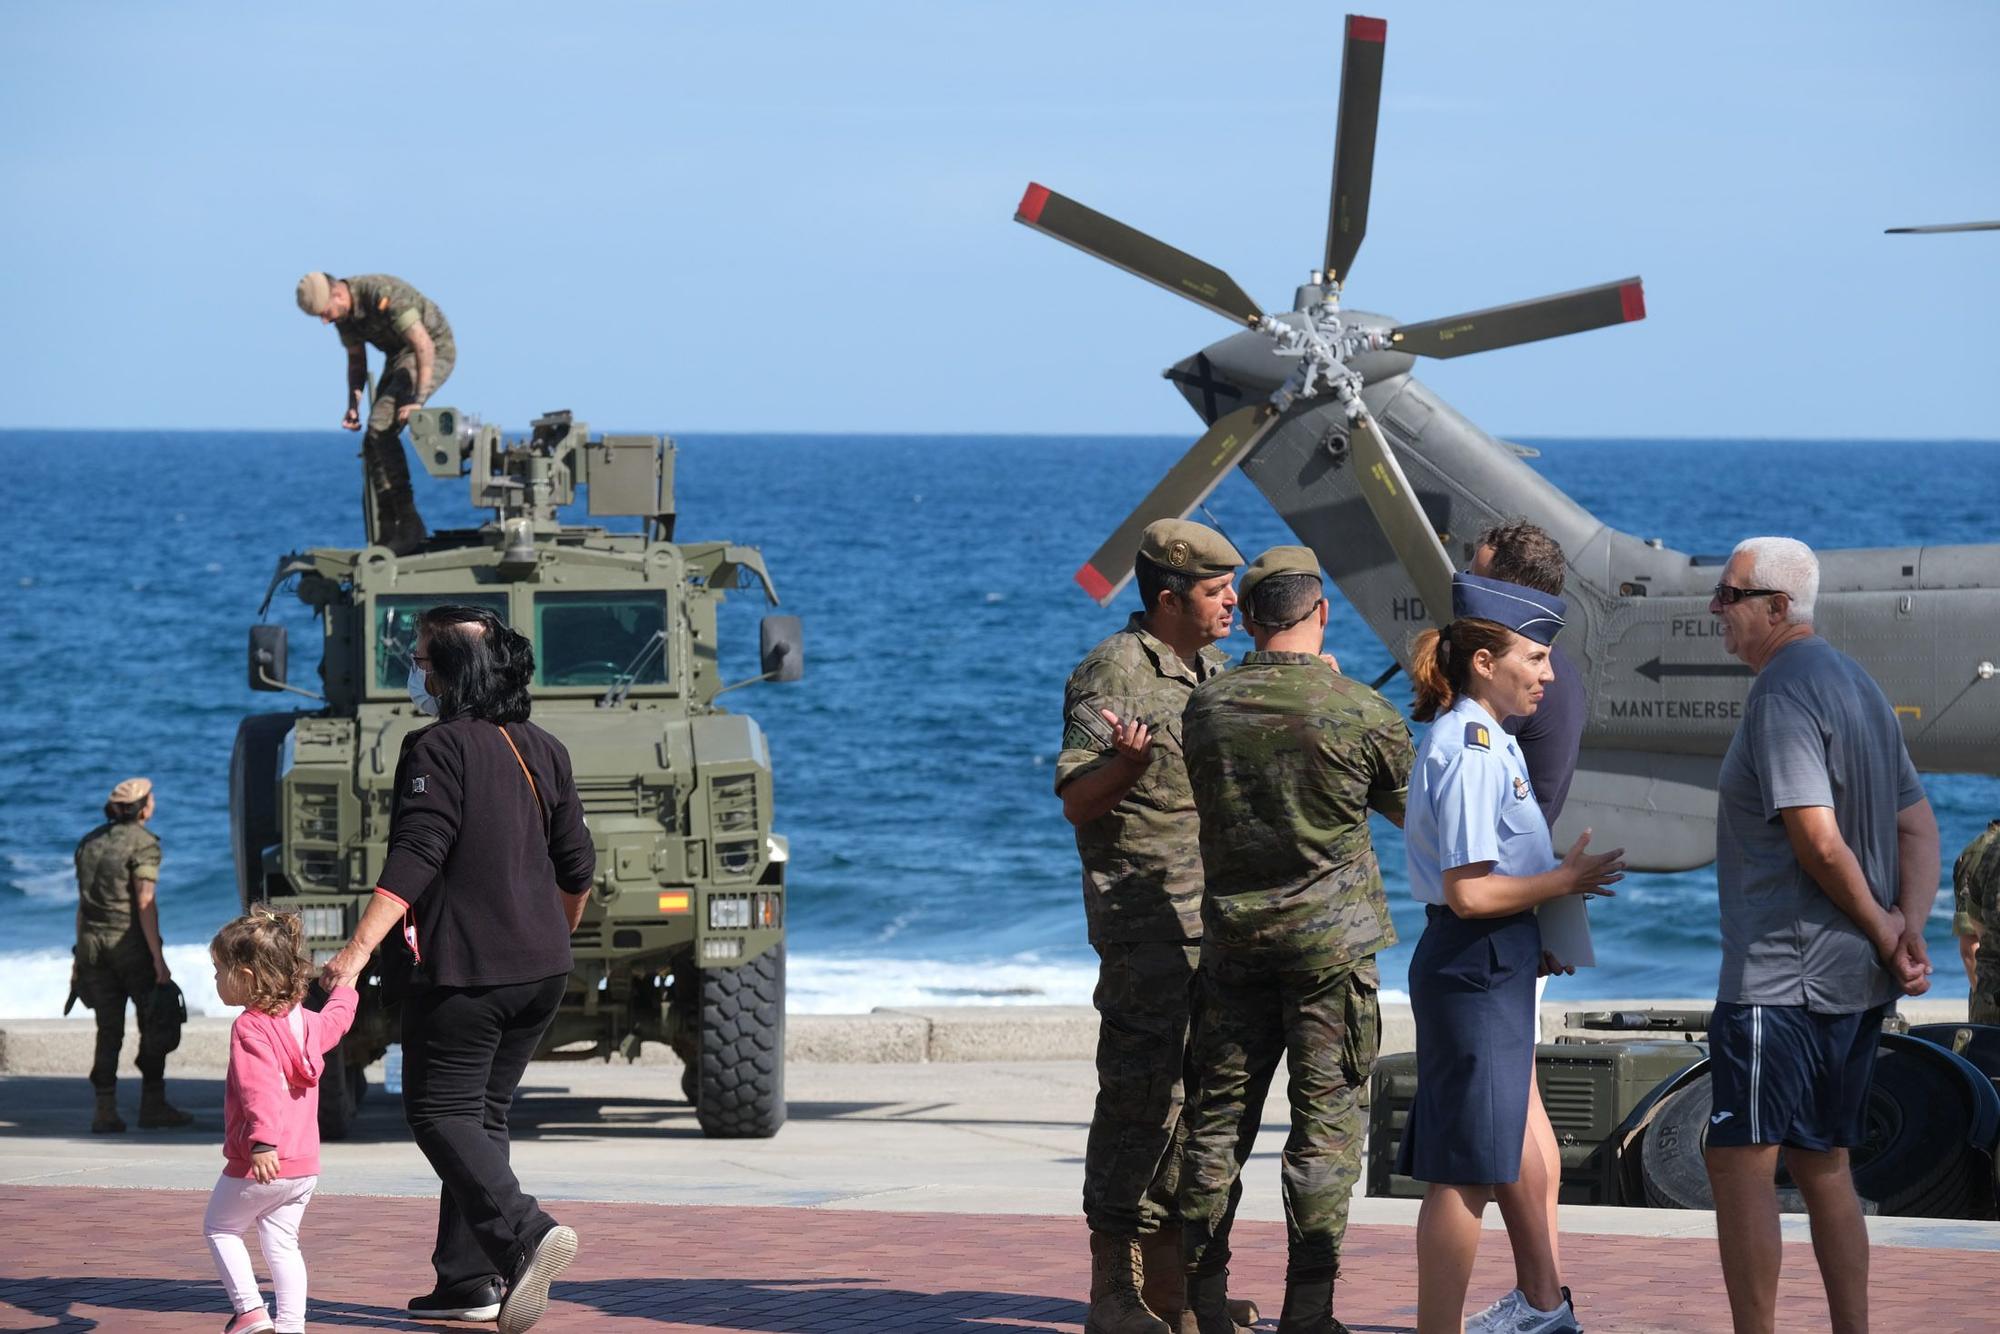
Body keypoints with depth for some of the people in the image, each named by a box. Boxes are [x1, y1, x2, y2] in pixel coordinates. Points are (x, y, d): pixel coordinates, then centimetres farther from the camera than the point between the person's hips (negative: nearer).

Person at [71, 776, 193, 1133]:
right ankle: (153, 1105, 5)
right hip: (130, 942, -6)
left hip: (93, 942, 6)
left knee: (108, 1029, 8)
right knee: (154, 1024, 6)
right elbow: (145, 903, -15)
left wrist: (80, 956, 18)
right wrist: (158, 959, -15)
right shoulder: (143, 843, -9)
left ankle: (106, 1111, 2)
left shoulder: (90, 842, 11)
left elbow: (83, 902, 13)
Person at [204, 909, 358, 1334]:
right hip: (304, 1166, 8)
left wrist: (263, 1143, -40)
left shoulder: (249, 1028, -17)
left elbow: (261, 1089, -30)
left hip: (256, 1167, -8)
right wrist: (345, 988, 54)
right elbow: (336, 1019, 33)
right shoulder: (307, 1022, 9)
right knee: (282, 1242, 12)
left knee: (220, 1227, 11)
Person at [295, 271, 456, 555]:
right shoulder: (344, 311, -3)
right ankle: (384, 537, 5)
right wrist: (353, 405, -4)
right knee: (373, 443, 1)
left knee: (380, 427, -25)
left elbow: (424, 346, -33)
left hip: (434, 353, -9)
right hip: (398, 357, 9)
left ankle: (409, 524, -22)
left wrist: (418, 399, -38)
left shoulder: (383, 296, -31)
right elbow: (356, 361, 11)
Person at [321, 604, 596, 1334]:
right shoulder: (543, 751, 10)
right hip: (541, 970, 8)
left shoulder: (440, 748, -12)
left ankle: (525, 1234, -23)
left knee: (441, 1112, -2)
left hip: (465, 970, -8)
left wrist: (359, 949, -25)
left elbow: (414, 859, -22)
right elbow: (577, 868, 16)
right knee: (483, 1115, 15)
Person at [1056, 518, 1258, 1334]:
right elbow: (1076, 802, -14)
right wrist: (1127, 764, -34)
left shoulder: (1209, 670, 15)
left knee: (1193, 1096, 10)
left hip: (1215, 921, 9)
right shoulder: (1113, 673, -11)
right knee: (1138, 1095, -10)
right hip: (1145, 918, -9)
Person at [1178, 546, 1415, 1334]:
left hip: (1233, 936, 4)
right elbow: (1411, 807, 6)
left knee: (1219, 1118, 11)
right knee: (1326, 1122, 0)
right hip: (1330, 942, -3)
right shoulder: (1359, 713, -11)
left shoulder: (1205, 708, -1)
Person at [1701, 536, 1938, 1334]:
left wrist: (1882, 930, -9)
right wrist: (1909, 924, 0)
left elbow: (1819, 842, -21)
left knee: (1741, 1162, -7)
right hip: (1856, 983, 10)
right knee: (1822, 1165, 14)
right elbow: (1918, 826, 14)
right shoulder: (1858, 686, 16)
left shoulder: (1782, 693, -15)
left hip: (1779, 978, -10)